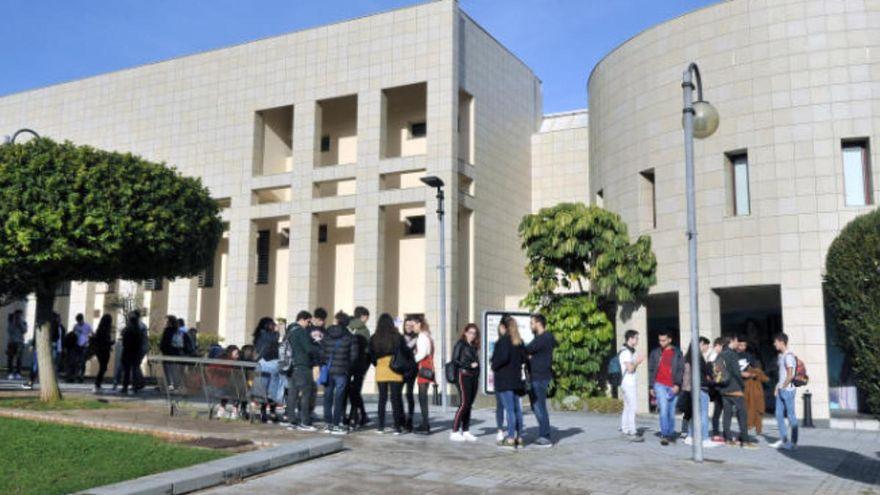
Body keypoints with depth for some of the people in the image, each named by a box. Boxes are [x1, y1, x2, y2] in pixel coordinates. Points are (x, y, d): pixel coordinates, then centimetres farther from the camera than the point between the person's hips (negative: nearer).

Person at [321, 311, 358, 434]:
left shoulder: (326, 335, 3)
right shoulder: (350, 337, -6)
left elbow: (321, 352, 4)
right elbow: (353, 355, -6)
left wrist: (323, 364, 14)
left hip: (327, 370, 4)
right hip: (341, 371, -3)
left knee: (328, 396, 12)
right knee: (338, 398, 1)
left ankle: (328, 423, 18)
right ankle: (336, 425, 2)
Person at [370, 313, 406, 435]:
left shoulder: (374, 339, -2)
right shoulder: (398, 337, -7)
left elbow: (371, 356, 4)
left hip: (381, 371, 2)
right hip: (395, 371, -2)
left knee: (382, 398, 9)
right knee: (395, 399, 3)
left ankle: (381, 426, 10)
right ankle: (397, 427, 3)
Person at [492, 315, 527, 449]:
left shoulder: (504, 339, -12)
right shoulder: (519, 340, 10)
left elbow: (503, 357, -20)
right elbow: (524, 358, 11)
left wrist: (494, 366, -6)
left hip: (504, 379, -7)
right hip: (516, 377, 7)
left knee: (509, 409, -8)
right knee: (517, 408, 11)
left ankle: (510, 439, -7)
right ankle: (519, 437, 15)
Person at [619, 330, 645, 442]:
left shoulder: (629, 351, 16)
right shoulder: (625, 352, -15)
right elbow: (630, 369, -21)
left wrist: (638, 361, 7)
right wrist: (638, 361, -7)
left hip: (630, 383, 10)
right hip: (628, 383, -10)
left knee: (627, 407, 15)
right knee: (632, 407, -11)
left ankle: (625, 429, 23)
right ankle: (631, 433, -10)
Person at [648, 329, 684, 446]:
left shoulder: (677, 353, 6)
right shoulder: (655, 353, 9)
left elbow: (681, 369, 1)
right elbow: (651, 370, 11)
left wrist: (677, 384, -11)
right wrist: (651, 387, 6)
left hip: (673, 387, 1)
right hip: (660, 385, -1)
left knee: (671, 412, 6)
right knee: (664, 410, -12)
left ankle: (671, 434, 19)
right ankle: (664, 435, -12)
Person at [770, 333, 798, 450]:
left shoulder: (789, 356, -15)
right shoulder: (780, 356, 14)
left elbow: (790, 375, -17)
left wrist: (783, 388, -11)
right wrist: (777, 386, 13)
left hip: (788, 390, -9)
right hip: (780, 390, 9)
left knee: (791, 416, -1)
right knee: (779, 415, 10)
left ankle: (793, 442, 5)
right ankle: (783, 440, 17)